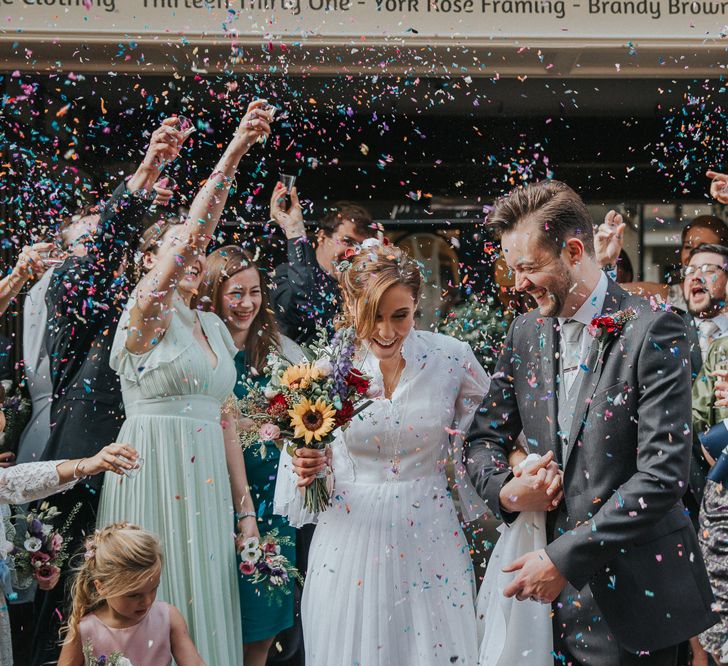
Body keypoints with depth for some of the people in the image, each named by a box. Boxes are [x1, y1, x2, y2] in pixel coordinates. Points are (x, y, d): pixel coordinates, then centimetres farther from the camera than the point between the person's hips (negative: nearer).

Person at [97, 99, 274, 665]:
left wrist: (245, 507, 11)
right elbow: (191, 232, -18)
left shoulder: (212, 327, 15)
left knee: (205, 608, 8)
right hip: (155, 479, -6)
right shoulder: (149, 313, -4)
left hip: (208, 484, 7)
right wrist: (234, 152, -25)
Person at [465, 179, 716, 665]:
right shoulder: (526, 333, 7)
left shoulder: (652, 332, -12)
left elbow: (664, 474, -18)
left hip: (634, 594, -5)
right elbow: (486, 435, 14)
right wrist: (503, 490, -8)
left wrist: (565, 557, -20)